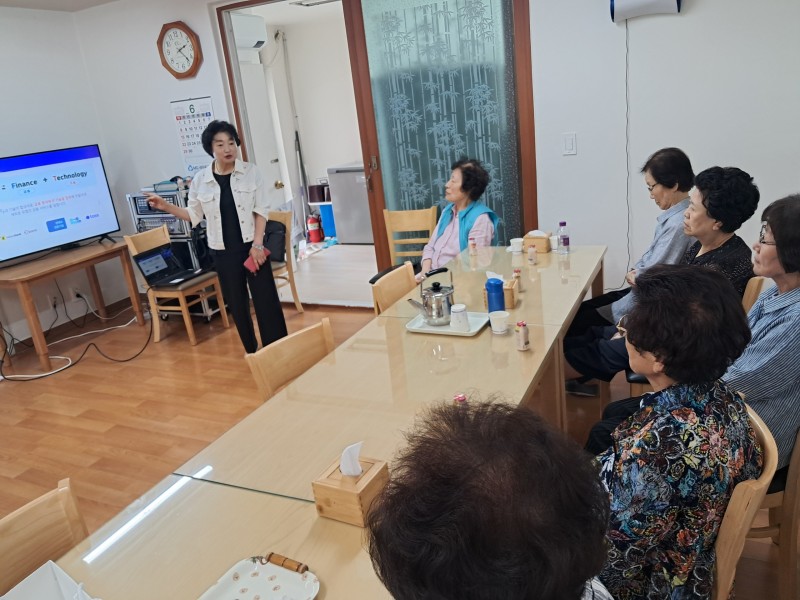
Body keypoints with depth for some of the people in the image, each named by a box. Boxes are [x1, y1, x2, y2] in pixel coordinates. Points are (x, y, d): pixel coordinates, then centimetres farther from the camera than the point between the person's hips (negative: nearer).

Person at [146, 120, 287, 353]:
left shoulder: (251, 172, -3)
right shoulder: (200, 180, 0)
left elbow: (261, 211, -3)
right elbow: (194, 215, 10)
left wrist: (257, 244, -10)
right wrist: (165, 206, -4)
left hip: (252, 246, -2)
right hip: (223, 252, 2)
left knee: (266, 300, -1)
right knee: (236, 304, 10)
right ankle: (252, 353, 24)